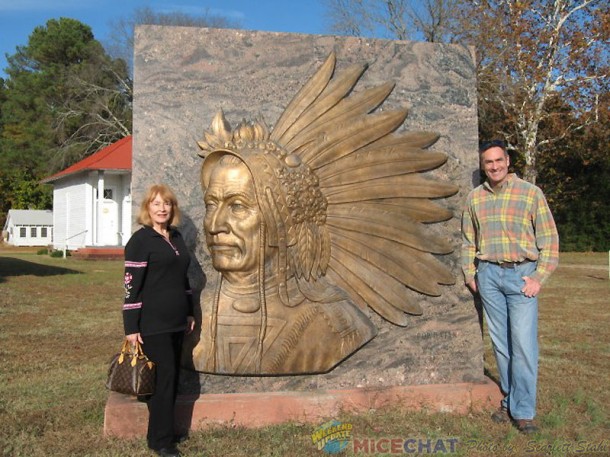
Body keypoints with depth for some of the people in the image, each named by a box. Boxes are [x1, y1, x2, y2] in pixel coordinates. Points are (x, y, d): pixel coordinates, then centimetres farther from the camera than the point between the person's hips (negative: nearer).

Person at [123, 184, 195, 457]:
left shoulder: (176, 237, 12)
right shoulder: (140, 240, -10)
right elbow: (131, 285, -13)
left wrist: (189, 312, 17)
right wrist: (131, 327, -16)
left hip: (176, 321, 7)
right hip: (152, 323, -7)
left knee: (172, 376, 12)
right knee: (163, 376, -3)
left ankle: (164, 430, 26)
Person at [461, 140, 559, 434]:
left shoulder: (531, 193, 0)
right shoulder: (475, 198, 9)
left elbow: (549, 239, 0)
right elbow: (468, 241, 15)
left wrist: (539, 277, -7)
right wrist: (470, 275, 9)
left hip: (522, 274, -3)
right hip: (488, 274, 3)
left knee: (523, 343, -6)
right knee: (500, 342, 7)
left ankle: (523, 411, 3)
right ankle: (509, 400, 19)